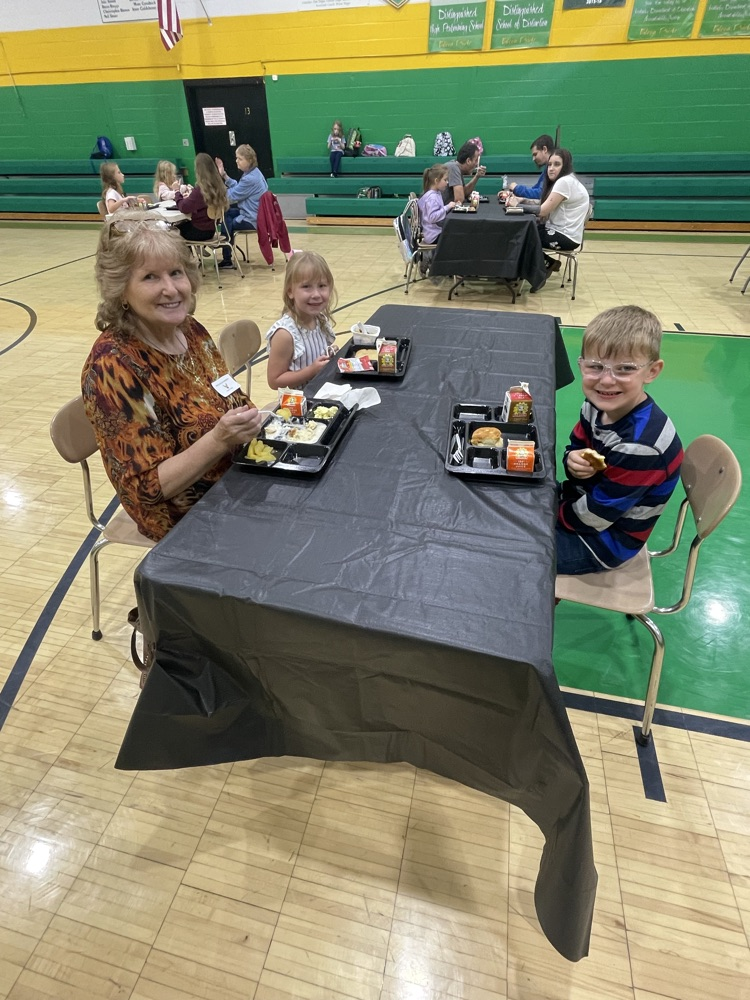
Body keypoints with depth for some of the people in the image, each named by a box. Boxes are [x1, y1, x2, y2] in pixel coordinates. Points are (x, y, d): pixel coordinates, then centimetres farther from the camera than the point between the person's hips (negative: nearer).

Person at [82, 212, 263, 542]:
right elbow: (148, 488, -21)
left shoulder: (189, 329, -2)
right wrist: (220, 440, -34)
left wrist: (247, 423, -10)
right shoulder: (112, 365, -21)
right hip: (190, 519, -6)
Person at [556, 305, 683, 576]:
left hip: (606, 539, -7)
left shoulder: (640, 445, -33)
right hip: (587, 498, 7)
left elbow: (592, 517, -26)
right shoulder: (598, 405, -11)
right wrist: (574, 464, -20)